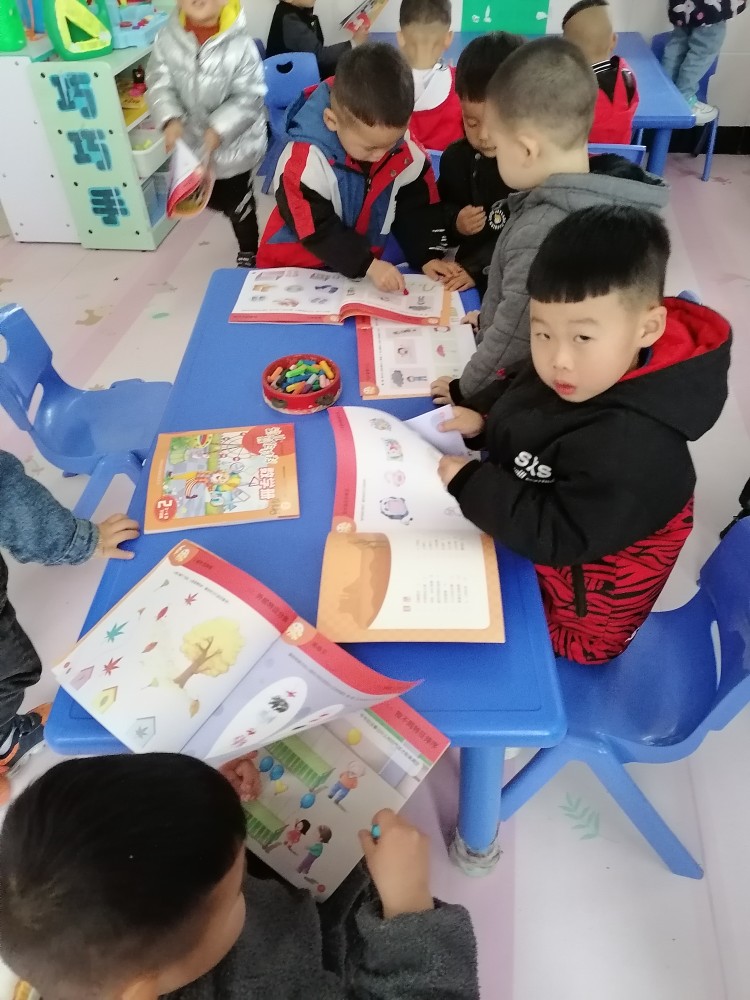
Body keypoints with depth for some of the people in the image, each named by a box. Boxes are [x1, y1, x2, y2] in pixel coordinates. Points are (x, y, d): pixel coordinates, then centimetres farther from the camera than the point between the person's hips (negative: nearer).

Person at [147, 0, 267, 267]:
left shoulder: (239, 43, -19)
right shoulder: (167, 39, -10)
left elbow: (249, 97, -17)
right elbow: (159, 85, -8)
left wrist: (219, 128, -27)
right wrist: (170, 119, -27)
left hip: (234, 143, -3)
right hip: (192, 142, 3)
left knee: (239, 203, 13)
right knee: (207, 197, 19)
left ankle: (248, 252, 36)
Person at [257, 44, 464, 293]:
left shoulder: (408, 154, -8)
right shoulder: (305, 161, -24)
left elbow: (418, 210, 1)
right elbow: (317, 230, -22)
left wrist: (428, 257, -12)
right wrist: (369, 265, -26)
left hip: (367, 270, 4)